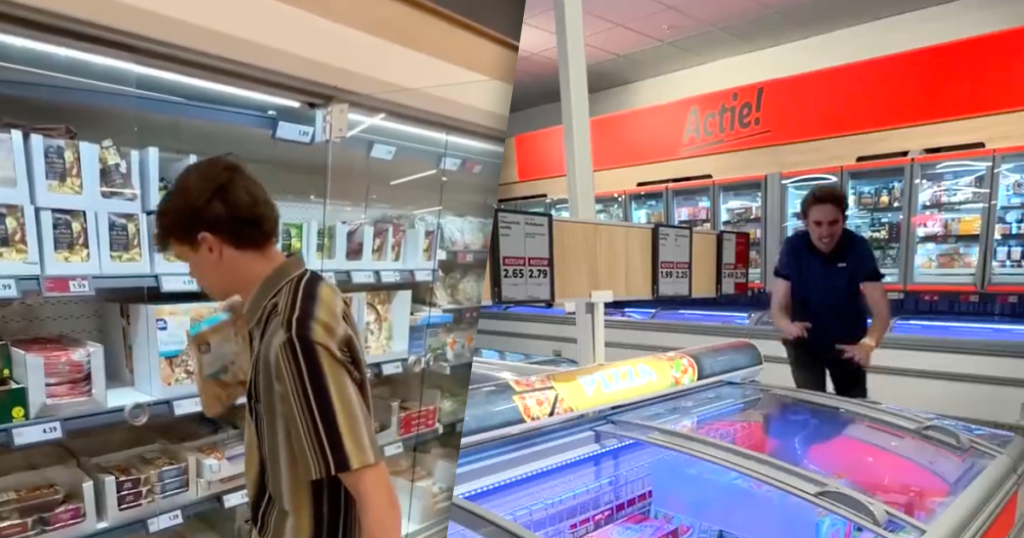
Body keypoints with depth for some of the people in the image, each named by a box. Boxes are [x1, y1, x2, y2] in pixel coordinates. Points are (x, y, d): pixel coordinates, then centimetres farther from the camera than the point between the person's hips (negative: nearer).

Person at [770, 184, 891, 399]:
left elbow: (881, 312, -27)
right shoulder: (793, 247, -21)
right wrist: (788, 326, -46)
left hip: (847, 345, 1)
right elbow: (778, 309, -22)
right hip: (805, 344, -1)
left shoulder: (858, 247, -22)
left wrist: (868, 343, -49)